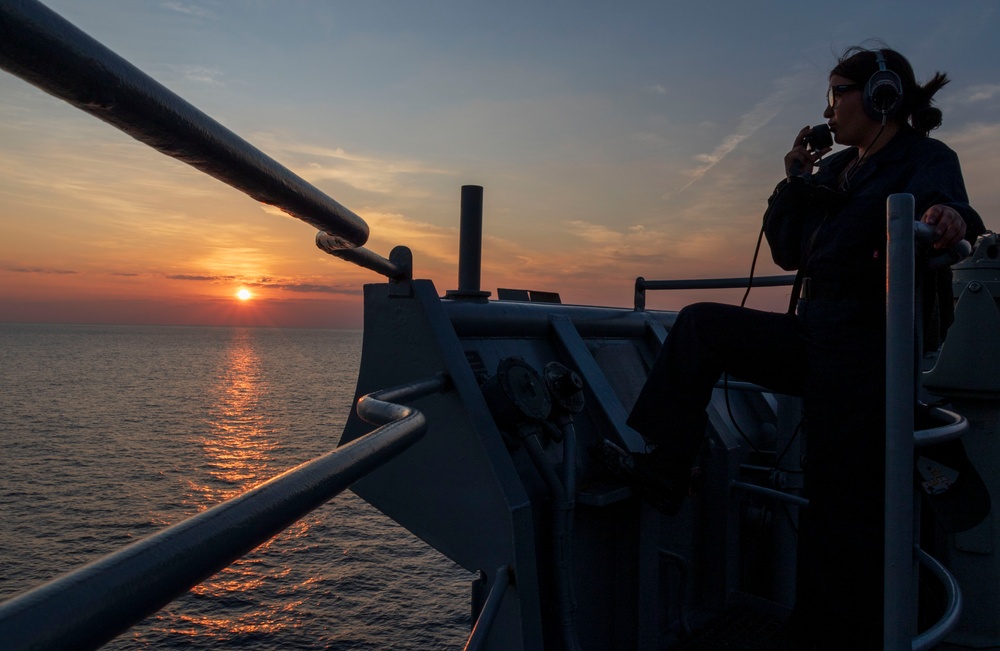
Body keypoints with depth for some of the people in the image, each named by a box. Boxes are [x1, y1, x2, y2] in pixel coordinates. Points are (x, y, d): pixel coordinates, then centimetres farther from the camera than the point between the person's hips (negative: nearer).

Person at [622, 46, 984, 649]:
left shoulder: (928, 159, -2)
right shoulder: (834, 169, 18)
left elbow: (944, 204, -24)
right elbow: (789, 251, 16)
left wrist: (951, 216, -48)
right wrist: (796, 178, 8)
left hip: (870, 350, -7)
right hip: (812, 338, 7)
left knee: (842, 504, -4)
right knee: (701, 324, -7)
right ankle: (655, 472, -12)